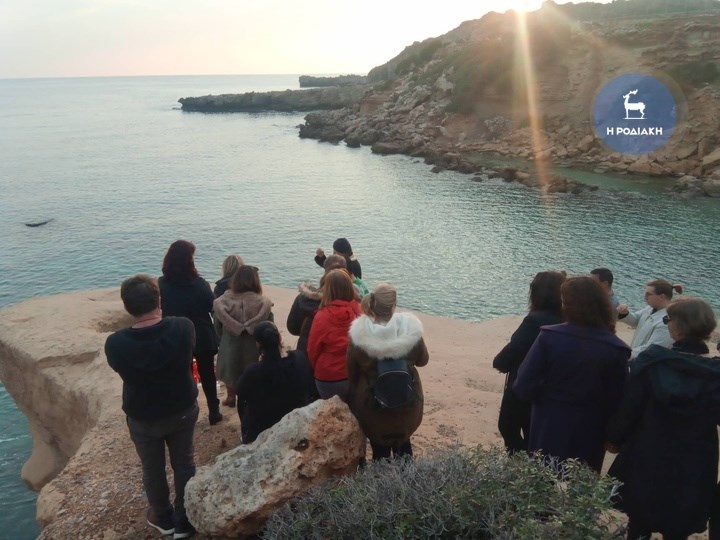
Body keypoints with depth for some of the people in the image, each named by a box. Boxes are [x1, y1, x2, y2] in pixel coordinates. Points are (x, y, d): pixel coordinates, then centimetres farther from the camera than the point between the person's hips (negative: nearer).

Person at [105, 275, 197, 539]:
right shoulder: (183, 327, -26)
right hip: (183, 410, 1)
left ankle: (163, 519, 45)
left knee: (152, 469, 23)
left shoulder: (115, 343, -29)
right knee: (184, 464, 22)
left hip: (143, 418, -1)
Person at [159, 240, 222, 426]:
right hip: (202, 337, -2)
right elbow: (212, 307, -8)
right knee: (207, 374, 14)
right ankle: (214, 413, 23)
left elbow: (161, 310, 1)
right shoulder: (199, 284, -20)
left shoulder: (161, 284, -12)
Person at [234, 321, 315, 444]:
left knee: (242, 401, 20)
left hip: (262, 431, -3)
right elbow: (311, 390, -1)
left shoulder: (253, 372, -30)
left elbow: (239, 390, -6)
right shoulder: (300, 358, -18)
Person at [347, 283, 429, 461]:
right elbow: (423, 360, -2)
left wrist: (357, 398, 10)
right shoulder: (410, 330, -20)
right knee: (403, 443, 27)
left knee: (380, 448, 21)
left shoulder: (359, 334, -20)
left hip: (372, 405, -1)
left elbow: (352, 373, -6)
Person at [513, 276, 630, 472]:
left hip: (548, 431, 0)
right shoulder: (616, 349, -14)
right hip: (588, 436, 1)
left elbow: (524, 387, -17)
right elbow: (616, 401, -8)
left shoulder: (549, 337, -17)